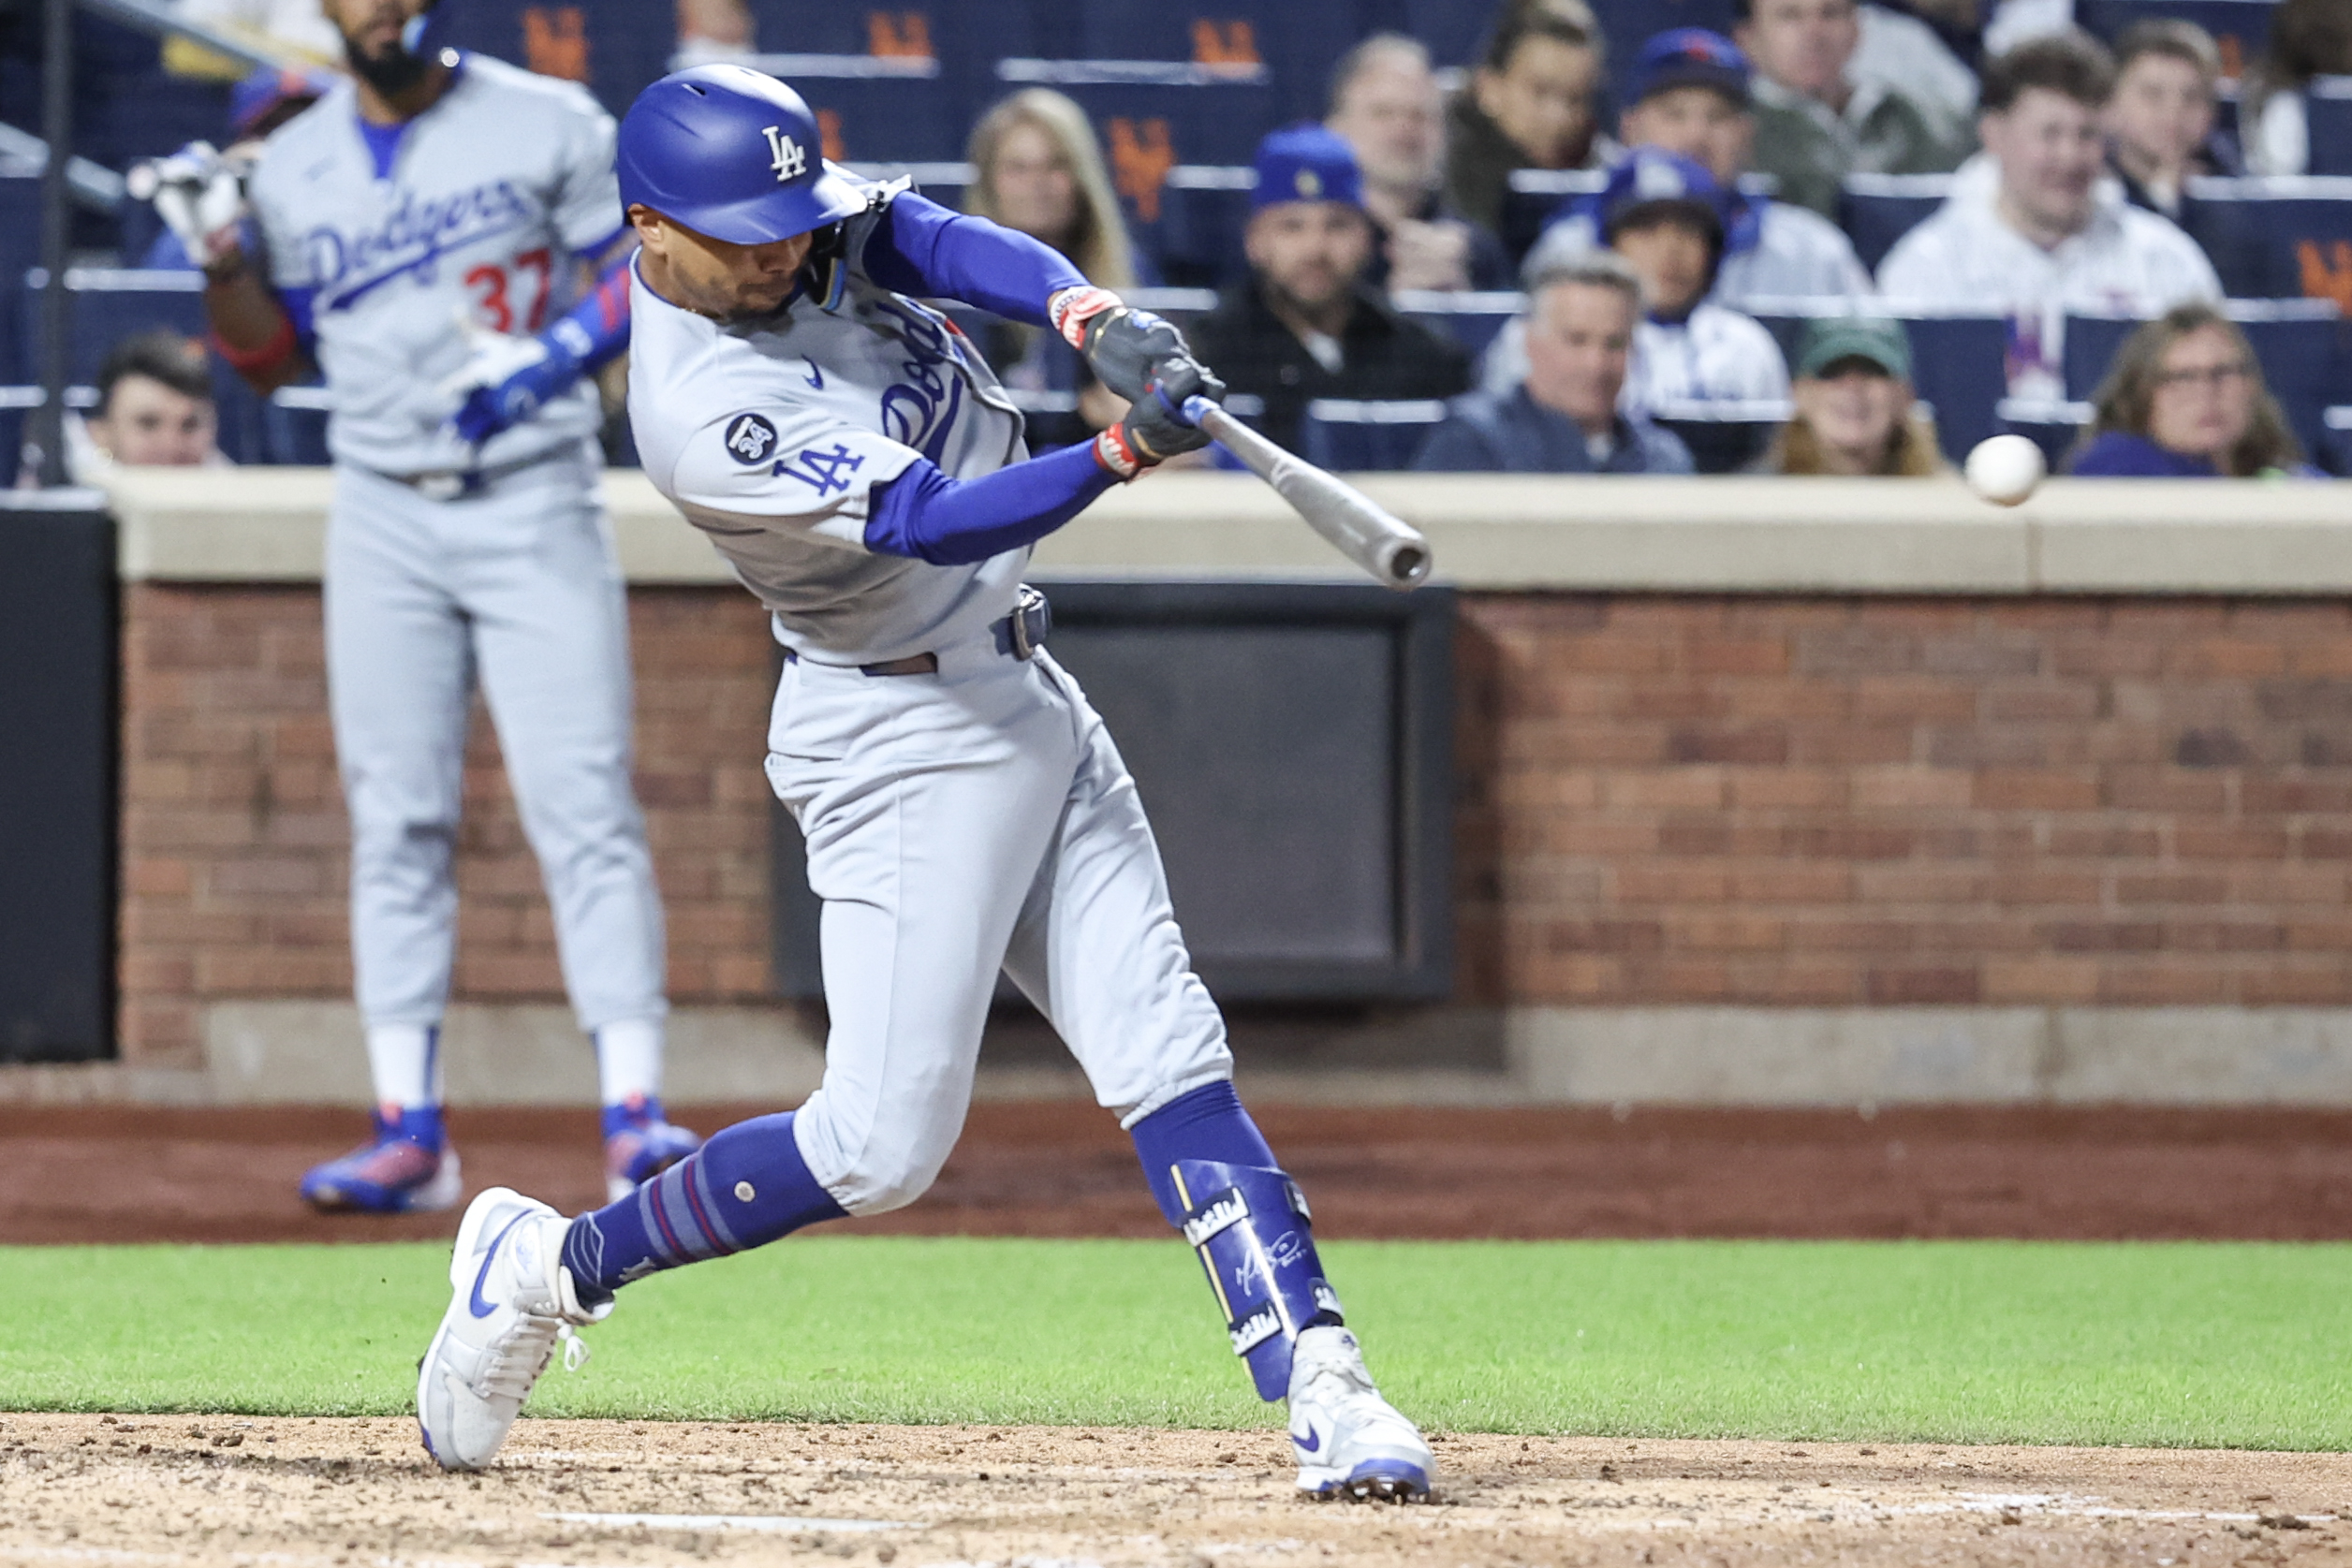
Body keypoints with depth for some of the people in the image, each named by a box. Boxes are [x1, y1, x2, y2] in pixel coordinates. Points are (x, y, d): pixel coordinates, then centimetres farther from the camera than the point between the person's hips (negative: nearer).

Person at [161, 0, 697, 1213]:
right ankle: (406, 1130, 2)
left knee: (583, 807, -9)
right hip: (383, 520, 3)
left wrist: (550, 355, -16)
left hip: (534, 508, -3)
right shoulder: (292, 169, 8)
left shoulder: (546, 124, -1)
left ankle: (633, 1112, -11)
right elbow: (270, 360, 12)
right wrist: (222, 258, -6)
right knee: (394, 823, 1)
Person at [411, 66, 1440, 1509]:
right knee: (883, 1144, -8)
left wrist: (1082, 306, -35)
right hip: (906, 742, -8)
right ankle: (552, 1269, 11)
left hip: (1027, 699, 8)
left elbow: (941, 240, -14)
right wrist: (1121, 455, -46)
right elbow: (934, 523, -31)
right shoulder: (704, 413, -25)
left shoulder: (802, 225, -2)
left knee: (1166, 1053, -1)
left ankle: (1322, 1390, -7)